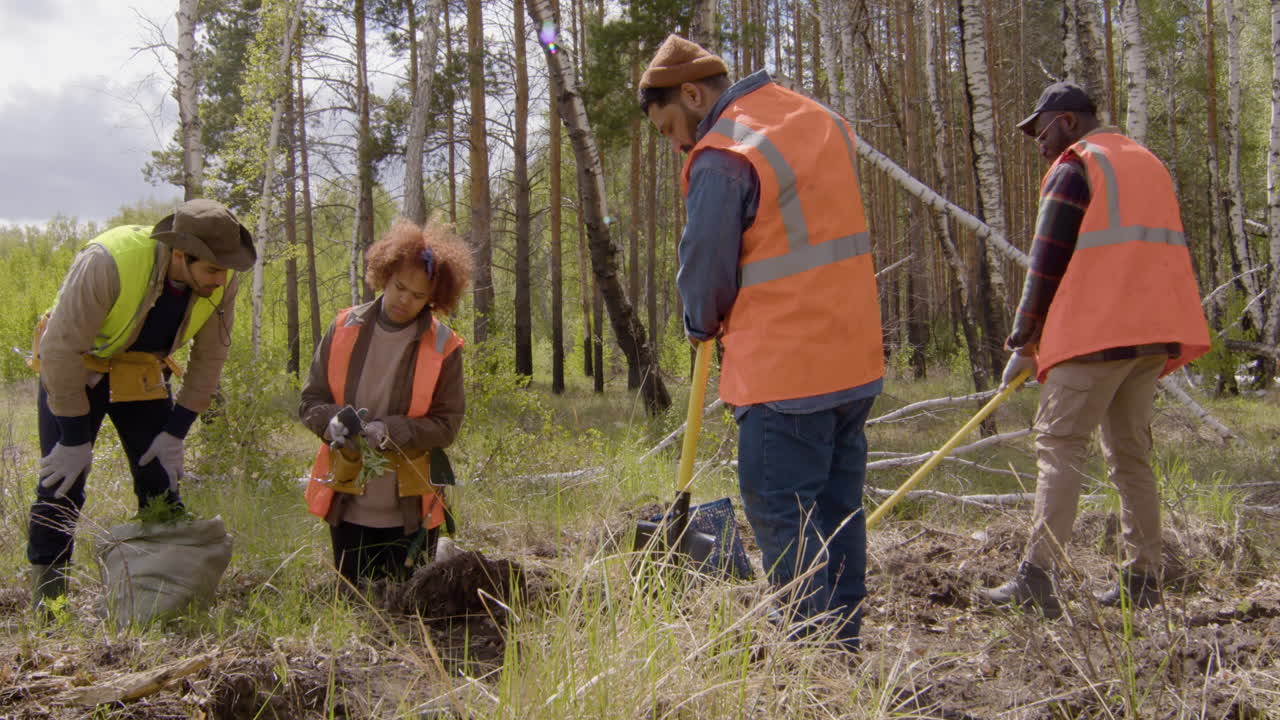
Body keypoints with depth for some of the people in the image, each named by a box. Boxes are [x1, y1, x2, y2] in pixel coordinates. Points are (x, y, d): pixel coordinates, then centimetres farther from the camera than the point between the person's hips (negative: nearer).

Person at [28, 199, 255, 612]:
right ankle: (45, 606, 4)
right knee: (60, 487, -8)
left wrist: (176, 432, -6)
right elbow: (62, 349, -28)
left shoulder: (223, 281, -20)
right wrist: (75, 438, -23)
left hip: (143, 374, 4)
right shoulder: (107, 263, -35)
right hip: (71, 371, -4)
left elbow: (209, 356, -6)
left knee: (161, 483, 0)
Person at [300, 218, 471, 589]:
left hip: (409, 511, -2)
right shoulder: (344, 329, -1)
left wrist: (389, 431, -22)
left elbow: (446, 424, -7)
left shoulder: (442, 346, -6)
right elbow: (311, 401, 4)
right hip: (347, 505, 2)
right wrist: (333, 421, -18)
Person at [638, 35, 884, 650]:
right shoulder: (820, 119, 12)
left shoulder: (721, 157, -14)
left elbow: (706, 268, -9)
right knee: (838, 507, 15)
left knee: (780, 513, 1)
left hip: (785, 370, -8)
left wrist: (703, 324, 12)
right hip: (854, 358, 9)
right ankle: (843, 642, 23)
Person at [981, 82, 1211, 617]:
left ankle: (1036, 578, -16)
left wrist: (1023, 342, 1)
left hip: (1099, 331, -8)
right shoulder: (1148, 163, 23)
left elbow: (1048, 263, -6)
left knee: (1060, 445, -9)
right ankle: (1143, 578, 13)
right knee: (1131, 451, 12)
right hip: (1156, 331, 8)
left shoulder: (1075, 166, -2)